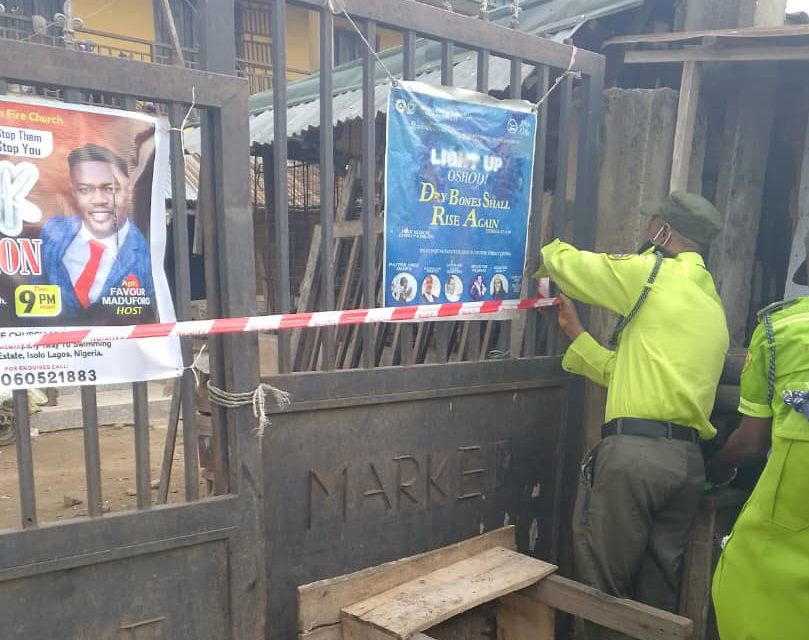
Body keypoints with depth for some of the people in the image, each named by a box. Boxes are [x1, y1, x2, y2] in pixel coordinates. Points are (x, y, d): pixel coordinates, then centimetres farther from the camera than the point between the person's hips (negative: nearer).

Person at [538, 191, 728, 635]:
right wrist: (574, 331, 27)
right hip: (689, 459, 8)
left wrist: (549, 252, 26)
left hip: (634, 450, -8)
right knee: (659, 590, 16)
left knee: (600, 587, 3)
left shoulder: (652, 273, -3)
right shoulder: (712, 305, 21)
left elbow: (564, 262, 3)